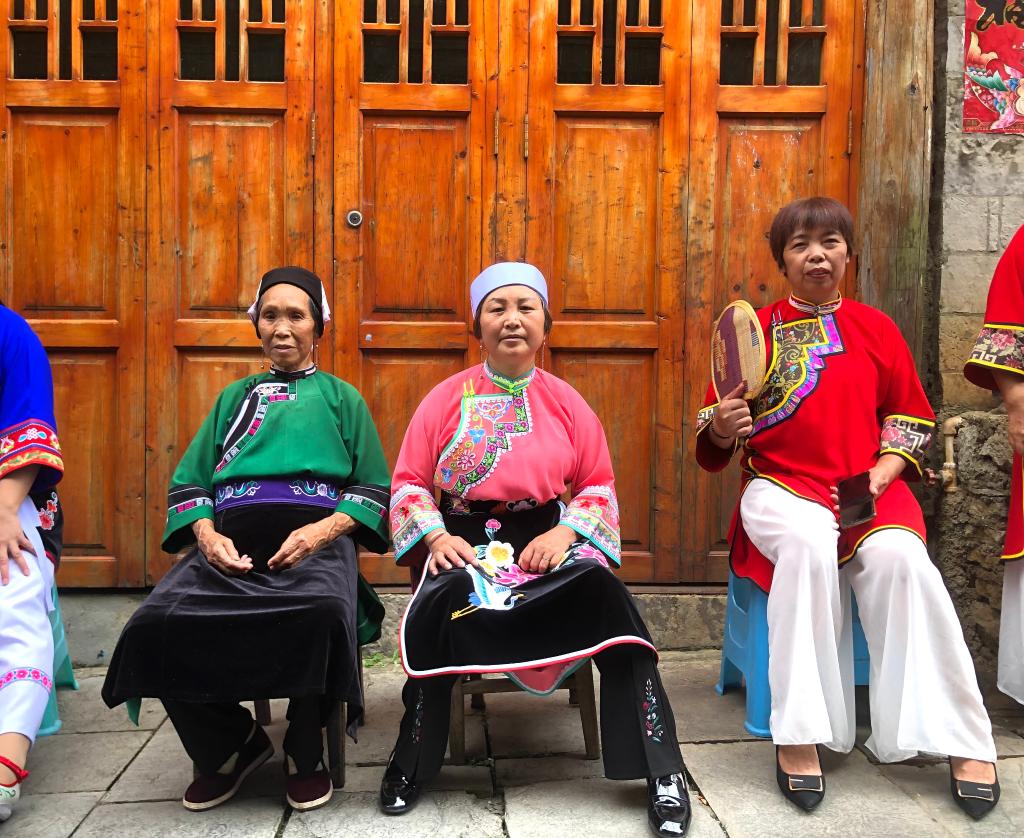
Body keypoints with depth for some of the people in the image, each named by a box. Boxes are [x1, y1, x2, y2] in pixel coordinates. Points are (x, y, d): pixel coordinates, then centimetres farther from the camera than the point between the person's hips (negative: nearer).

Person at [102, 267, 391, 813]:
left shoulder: (342, 398, 22)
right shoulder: (235, 397, 28)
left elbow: (373, 488, 13)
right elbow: (189, 482, 19)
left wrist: (323, 530, -7)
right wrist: (207, 535, -3)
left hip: (316, 535, -2)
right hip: (232, 537, 3)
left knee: (320, 612, -39)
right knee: (160, 622, -29)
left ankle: (305, 754, -9)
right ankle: (228, 748, -1)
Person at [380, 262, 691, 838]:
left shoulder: (567, 403, 8)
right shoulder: (446, 399, 6)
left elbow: (599, 488, 8)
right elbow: (408, 482, 6)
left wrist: (565, 533, -12)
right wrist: (437, 536, -13)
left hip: (548, 539, 1)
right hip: (466, 543, 0)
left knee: (605, 591, -30)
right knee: (445, 600, -35)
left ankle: (663, 772, -18)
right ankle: (410, 765, -13)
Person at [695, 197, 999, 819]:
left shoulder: (876, 328, 11)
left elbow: (911, 418, 13)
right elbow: (717, 444, 7)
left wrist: (881, 475, -5)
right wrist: (721, 427, -17)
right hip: (781, 486, -1)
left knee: (898, 555, -30)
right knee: (807, 542, -36)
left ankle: (965, 740, -17)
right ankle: (799, 734, -28)